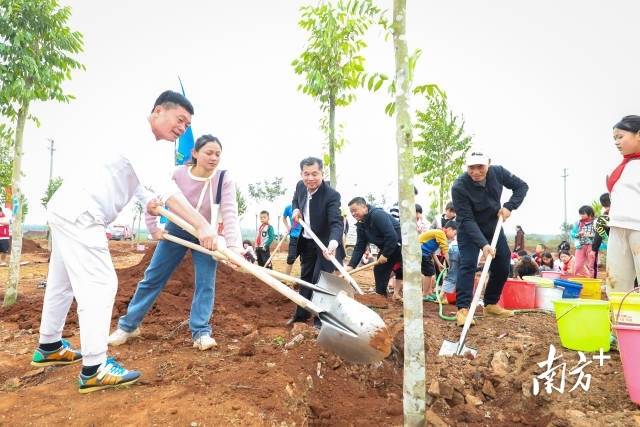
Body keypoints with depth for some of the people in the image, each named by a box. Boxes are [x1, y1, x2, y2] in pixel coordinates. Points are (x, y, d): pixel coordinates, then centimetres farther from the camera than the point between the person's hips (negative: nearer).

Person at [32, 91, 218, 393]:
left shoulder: (144, 142, 14)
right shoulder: (140, 138, -20)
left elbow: (138, 183, 18)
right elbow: (162, 185, -34)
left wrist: (149, 202, -4)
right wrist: (201, 224, -41)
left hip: (67, 209, 11)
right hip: (79, 214, -11)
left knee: (63, 282, 21)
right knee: (99, 284, -11)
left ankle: (49, 347, 37)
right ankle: (94, 370, -7)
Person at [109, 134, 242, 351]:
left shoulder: (224, 179, -24)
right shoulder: (177, 174, -22)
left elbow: (230, 214, -33)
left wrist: (233, 247, -43)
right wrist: (153, 228, -8)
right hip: (176, 231, 1)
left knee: (205, 283, -6)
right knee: (152, 277, 7)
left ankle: (201, 332, 6)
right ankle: (128, 325, 21)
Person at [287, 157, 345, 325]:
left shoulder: (332, 195, -28)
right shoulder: (300, 186, -7)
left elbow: (336, 223, -39)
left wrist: (333, 242, -58)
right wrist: (296, 209, -6)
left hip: (324, 243, -7)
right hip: (306, 242, 7)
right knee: (305, 278, 19)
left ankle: (322, 319, 11)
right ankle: (301, 314, 34)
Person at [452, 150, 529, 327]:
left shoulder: (498, 172, -18)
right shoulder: (459, 187, -31)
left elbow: (521, 186, -3)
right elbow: (467, 220, -33)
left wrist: (509, 206, -20)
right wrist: (483, 244, -42)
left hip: (494, 226, 5)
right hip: (469, 230, -5)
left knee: (503, 266, 6)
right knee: (468, 264, -20)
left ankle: (491, 304, 20)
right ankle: (463, 309, -18)